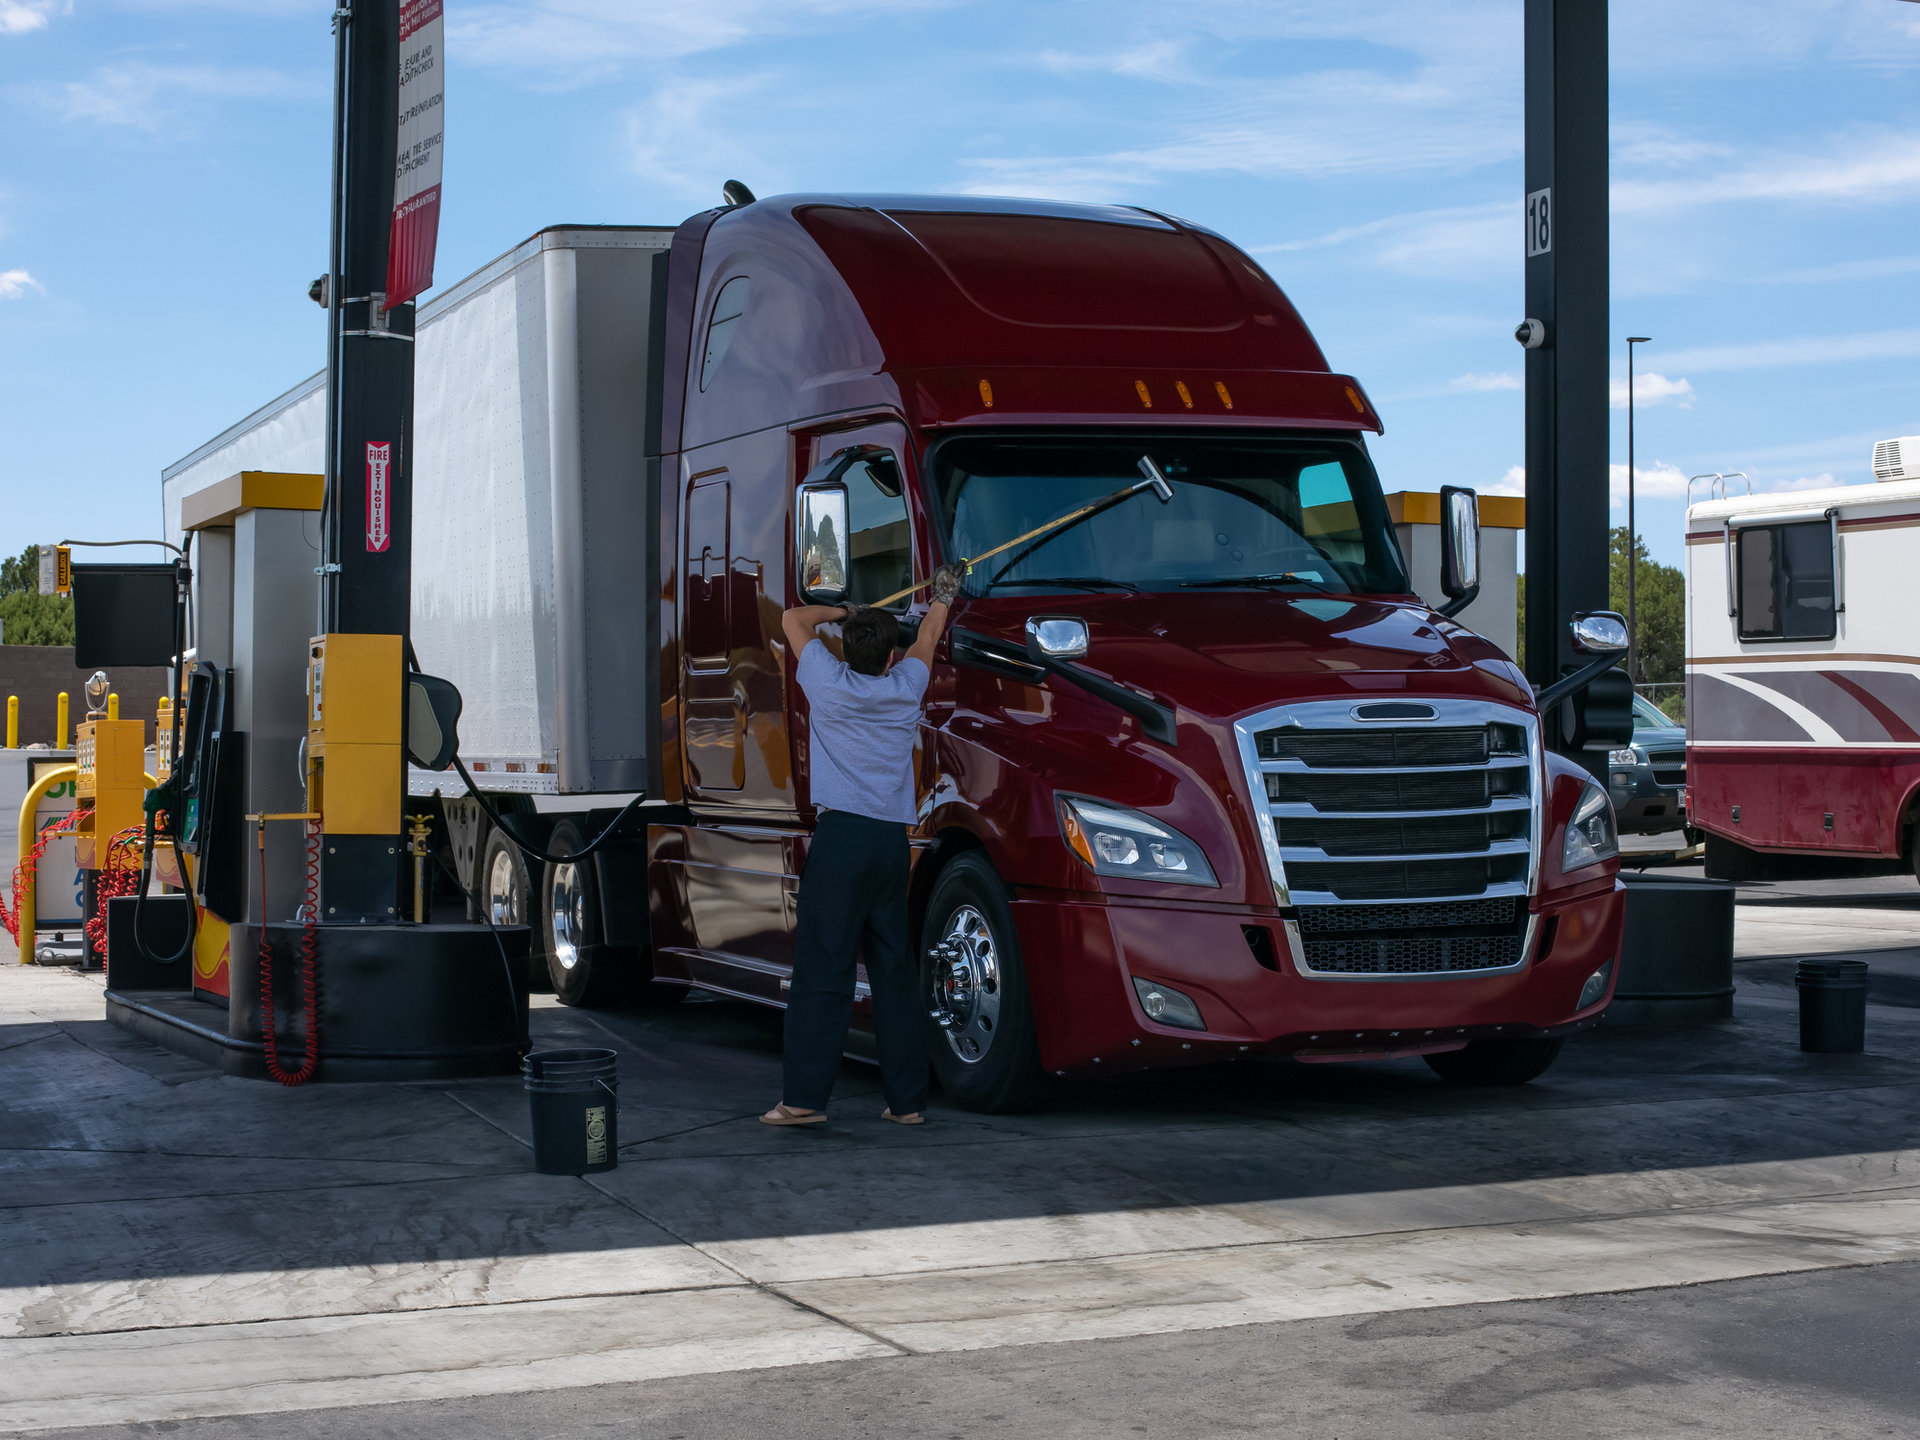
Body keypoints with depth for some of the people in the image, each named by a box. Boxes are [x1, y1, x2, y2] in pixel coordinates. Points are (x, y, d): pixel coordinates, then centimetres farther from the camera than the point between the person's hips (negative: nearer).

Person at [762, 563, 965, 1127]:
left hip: (842, 833, -4)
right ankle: (907, 1098, 10)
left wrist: (844, 612, 31)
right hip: (893, 839, 4)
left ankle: (804, 1096, -9)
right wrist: (943, 595, 48)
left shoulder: (829, 682, 1)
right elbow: (927, 640, 31)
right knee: (895, 971, 8)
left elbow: (794, 619, 18)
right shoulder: (905, 687, 9)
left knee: (822, 968, -6)